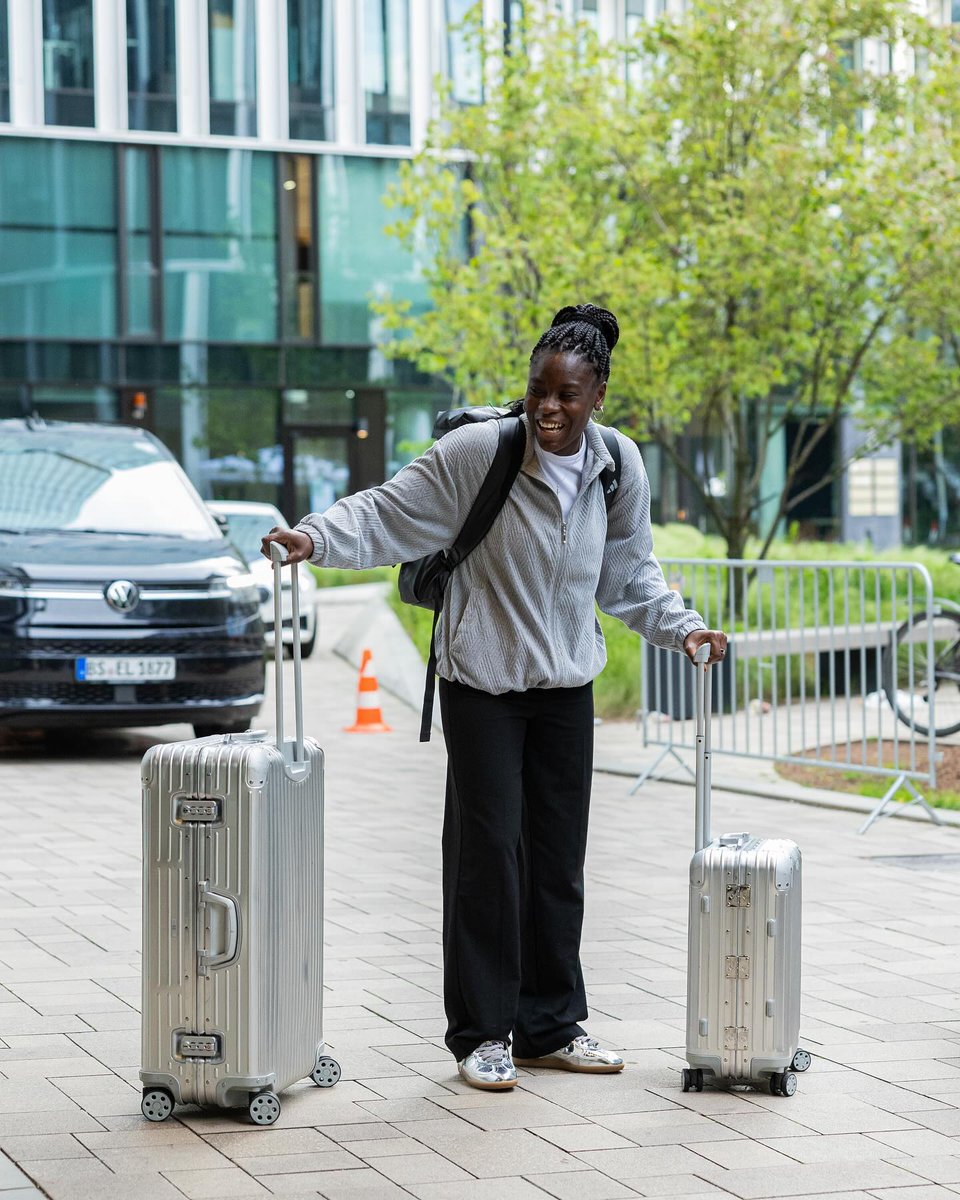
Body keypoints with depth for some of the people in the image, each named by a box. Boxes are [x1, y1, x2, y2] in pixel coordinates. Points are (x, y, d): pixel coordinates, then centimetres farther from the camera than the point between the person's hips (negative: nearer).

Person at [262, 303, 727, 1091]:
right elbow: (388, 512, -15)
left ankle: (552, 1026, 21)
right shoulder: (478, 452, -15)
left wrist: (679, 627, 9)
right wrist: (316, 538, -29)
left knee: (559, 857, 9)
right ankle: (481, 1034, 5)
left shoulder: (619, 467, 1)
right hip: (483, 680, -5)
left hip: (567, 682, 5)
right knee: (488, 852, -5)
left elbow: (630, 572, 16)